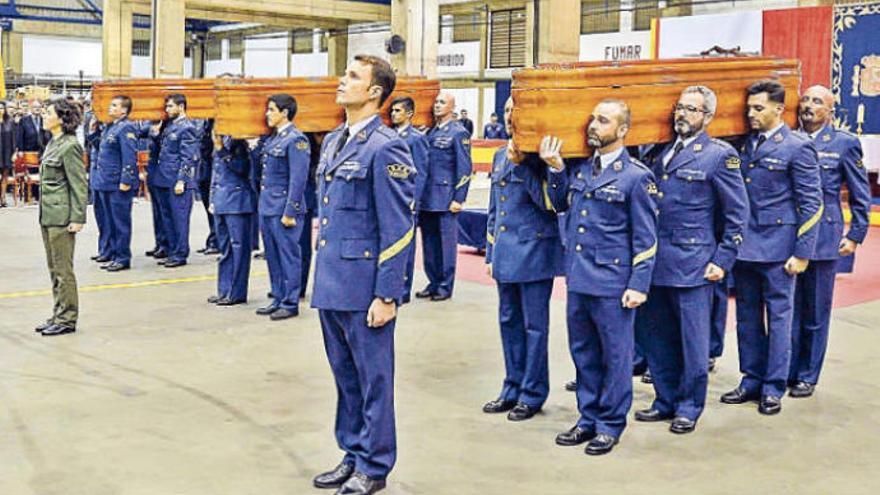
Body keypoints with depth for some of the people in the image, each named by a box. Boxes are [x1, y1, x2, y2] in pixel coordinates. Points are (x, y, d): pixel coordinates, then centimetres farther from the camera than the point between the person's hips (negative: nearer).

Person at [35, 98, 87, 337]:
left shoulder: (70, 146, -14)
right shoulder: (52, 143, 13)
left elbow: (79, 184, -15)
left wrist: (77, 218, -18)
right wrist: (43, 212, 18)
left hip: (61, 215, -9)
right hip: (47, 214, 9)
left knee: (63, 269, -2)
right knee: (54, 269, 14)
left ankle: (67, 319, 6)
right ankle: (58, 315, 23)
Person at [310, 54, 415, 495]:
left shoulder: (385, 148, -14)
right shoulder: (333, 141, 13)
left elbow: (398, 230, -15)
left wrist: (386, 296, -16)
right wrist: (321, 274, 18)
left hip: (364, 287, -8)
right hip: (330, 284, 8)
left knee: (373, 378, 5)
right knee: (345, 375, 17)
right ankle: (353, 455, 31)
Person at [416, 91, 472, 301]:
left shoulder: (458, 133, -5)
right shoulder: (429, 132, 14)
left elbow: (465, 168, -8)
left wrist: (458, 199, -13)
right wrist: (418, 194, 12)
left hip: (445, 199, -6)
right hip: (426, 199, 6)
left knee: (447, 242, 0)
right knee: (429, 242, 10)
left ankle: (445, 286, 8)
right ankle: (433, 282, 20)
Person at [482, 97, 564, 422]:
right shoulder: (501, 156, 13)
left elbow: (548, 202, -19)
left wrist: (521, 164, -21)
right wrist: (491, 251, 18)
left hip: (534, 253, -7)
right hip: (505, 255, 7)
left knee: (534, 325, 2)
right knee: (509, 322, 14)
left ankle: (533, 394, 13)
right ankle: (513, 389, 25)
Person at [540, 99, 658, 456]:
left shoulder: (635, 176, -9)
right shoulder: (578, 167, 7)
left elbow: (645, 238, -8)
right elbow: (560, 204, 20)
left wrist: (639, 285, -12)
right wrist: (556, 169, 5)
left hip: (613, 283, -6)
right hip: (578, 278, 6)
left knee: (615, 355, 6)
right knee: (583, 352, 15)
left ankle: (611, 425, 19)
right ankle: (588, 419, 29)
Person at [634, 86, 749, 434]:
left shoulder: (720, 155, -4)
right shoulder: (661, 151, 12)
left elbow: (737, 214, -3)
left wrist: (723, 261, -7)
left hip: (692, 263, -6)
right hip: (653, 261, 6)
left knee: (692, 340, 4)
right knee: (654, 336, 12)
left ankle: (689, 408, 18)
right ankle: (666, 401, 28)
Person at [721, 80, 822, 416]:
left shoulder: (797, 148, -7)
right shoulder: (744, 145, 8)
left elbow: (812, 204, -7)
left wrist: (802, 253, -11)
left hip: (777, 248, -5)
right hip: (743, 245, 5)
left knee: (778, 316, 4)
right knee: (747, 316, 12)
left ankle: (773, 388, 13)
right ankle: (752, 380, 24)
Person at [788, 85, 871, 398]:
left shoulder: (844, 143, 1)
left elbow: (861, 195, 4)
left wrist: (855, 236, -1)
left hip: (823, 239, -2)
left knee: (815, 313, 6)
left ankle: (807, 377, 18)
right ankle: (785, 372, 18)